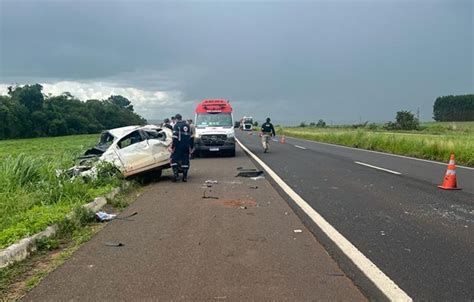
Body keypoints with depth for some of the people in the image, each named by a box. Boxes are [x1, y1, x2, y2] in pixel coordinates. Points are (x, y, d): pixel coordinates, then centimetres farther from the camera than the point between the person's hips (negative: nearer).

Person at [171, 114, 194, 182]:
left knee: (174, 159, 2)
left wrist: (173, 147, -11)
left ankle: (175, 174, -11)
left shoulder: (176, 126, -4)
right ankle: (185, 177, 7)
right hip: (186, 147, 5)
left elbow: (175, 138, -13)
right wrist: (191, 147, 21)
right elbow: (191, 137, 16)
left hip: (179, 146, -5)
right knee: (185, 161, 7)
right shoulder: (187, 125, 14)